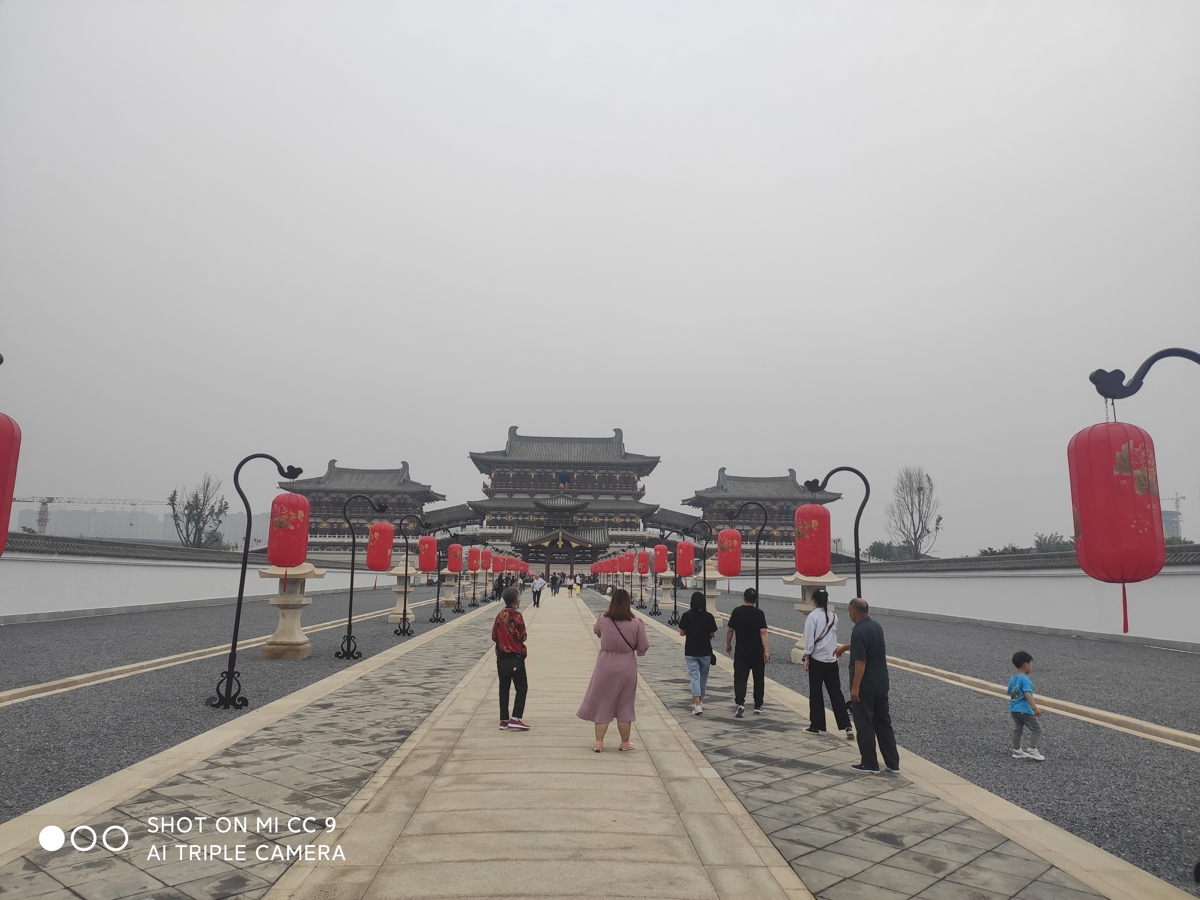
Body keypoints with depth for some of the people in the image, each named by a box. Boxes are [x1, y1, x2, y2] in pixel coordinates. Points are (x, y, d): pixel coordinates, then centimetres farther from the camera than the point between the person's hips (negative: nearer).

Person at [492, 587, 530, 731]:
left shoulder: (500, 615, 6)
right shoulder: (516, 615, -14)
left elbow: (494, 636, 7)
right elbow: (521, 636, -16)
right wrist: (525, 637, 5)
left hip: (501, 656, 7)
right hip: (515, 656, -7)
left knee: (504, 688, 11)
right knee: (522, 687, 1)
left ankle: (504, 720, 14)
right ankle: (515, 719, -6)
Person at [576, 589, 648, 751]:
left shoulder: (603, 620, -11)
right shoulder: (636, 624, -14)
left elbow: (596, 632, 12)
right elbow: (643, 648, -6)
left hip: (605, 666, 0)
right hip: (627, 667, 0)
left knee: (602, 703, 13)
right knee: (624, 705, 14)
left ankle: (598, 742, 18)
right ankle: (625, 743, 26)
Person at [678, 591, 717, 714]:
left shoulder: (686, 616, -9)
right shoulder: (708, 616, -9)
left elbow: (682, 633, -2)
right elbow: (712, 634, -4)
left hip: (690, 652, -1)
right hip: (705, 651, 1)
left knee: (695, 677, -1)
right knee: (703, 677, 18)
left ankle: (697, 704, -14)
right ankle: (700, 700, 32)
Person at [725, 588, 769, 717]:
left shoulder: (736, 612, -3)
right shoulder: (759, 613, -7)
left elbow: (730, 630, 2)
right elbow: (763, 633, -14)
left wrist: (728, 645, 17)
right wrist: (766, 650, -15)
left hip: (741, 652, 0)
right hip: (757, 652, 0)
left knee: (740, 678, 0)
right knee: (758, 679, 14)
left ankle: (740, 703, -20)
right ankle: (758, 706, 21)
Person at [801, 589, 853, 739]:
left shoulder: (812, 616, -12)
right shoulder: (833, 616, 4)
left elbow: (809, 640, -13)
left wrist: (806, 659, -6)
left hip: (817, 660, -5)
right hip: (832, 660, 5)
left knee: (815, 694, 7)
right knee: (836, 693, 9)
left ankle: (816, 726, 15)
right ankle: (847, 727, 3)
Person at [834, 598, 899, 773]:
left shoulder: (858, 631, -23)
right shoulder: (876, 625, 5)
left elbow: (860, 663, -24)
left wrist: (855, 687, -18)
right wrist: (845, 647, 33)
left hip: (865, 687, -8)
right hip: (881, 684, 8)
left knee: (865, 725, 5)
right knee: (884, 723, 16)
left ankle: (870, 764, 13)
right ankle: (893, 762, 21)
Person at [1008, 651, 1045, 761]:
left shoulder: (1012, 679, 8)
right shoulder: (1025, 679, -18)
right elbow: (1027, 694, -29)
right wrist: (1035, 708, -33)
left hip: (1013, 709, 8)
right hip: (1024, 710, -8)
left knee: (1017, 730, 15)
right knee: (1036, 729, 4)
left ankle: (1017, 751, 22)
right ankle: (1032, 750, 1)